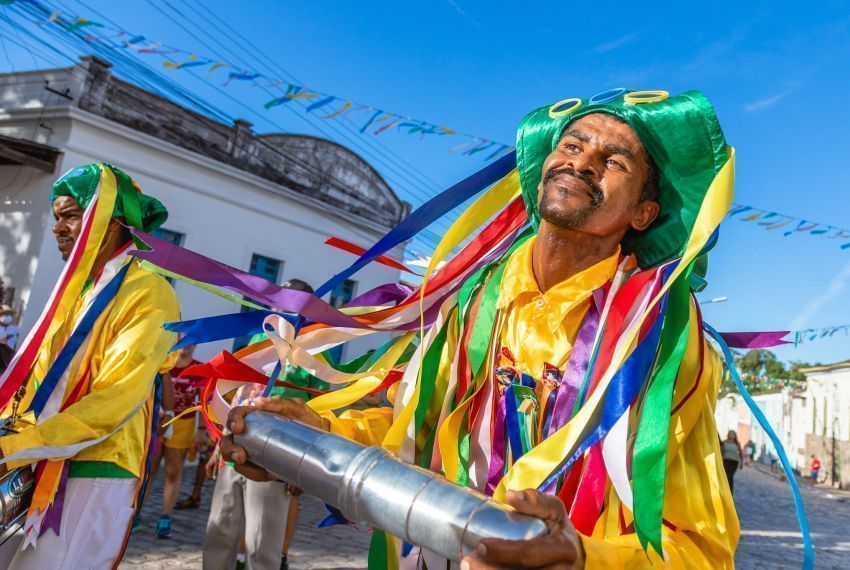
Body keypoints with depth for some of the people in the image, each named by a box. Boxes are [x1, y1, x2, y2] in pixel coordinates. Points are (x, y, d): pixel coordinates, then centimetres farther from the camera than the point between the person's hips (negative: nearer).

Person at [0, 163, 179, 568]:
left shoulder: (146, 292, -14)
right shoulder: (75, 287, 12)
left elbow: (115, 401, -20)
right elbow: (38, 380, 13)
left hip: (95, 471, -7)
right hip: (42, 469, 7)